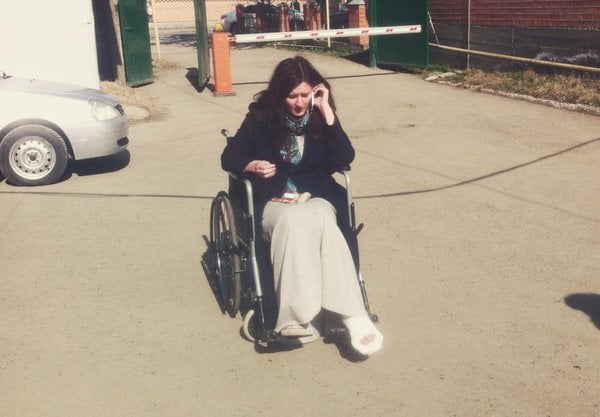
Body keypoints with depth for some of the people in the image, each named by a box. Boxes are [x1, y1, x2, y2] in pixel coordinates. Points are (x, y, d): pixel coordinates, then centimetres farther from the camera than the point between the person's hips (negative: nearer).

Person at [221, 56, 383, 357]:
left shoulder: (319, 114, 4)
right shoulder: (262, 115, 1)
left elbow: (344, 158, -9)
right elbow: (229, 157, 6)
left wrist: (326, 111, -14)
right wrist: (252, 166, -16)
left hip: (315, 197, 1)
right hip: (273, 201, -1)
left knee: (320, 219, -36)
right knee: (293, 220, -37)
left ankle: (298, 318, -41)